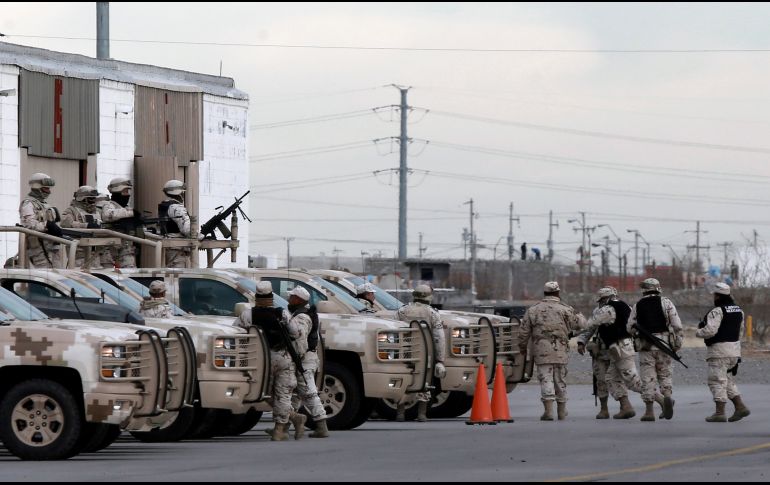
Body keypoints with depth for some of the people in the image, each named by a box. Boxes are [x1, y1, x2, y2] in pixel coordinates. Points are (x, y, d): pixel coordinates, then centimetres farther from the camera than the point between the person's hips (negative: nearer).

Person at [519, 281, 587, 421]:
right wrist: (579, 316, 28)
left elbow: (524, 332, 8)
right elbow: (580, 324, 6)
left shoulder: (533, 310, 6)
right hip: (560, 351, 0)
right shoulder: (565, 309, 2)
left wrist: (522, 347, 22)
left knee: (546, 379, -3)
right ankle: (562, 412, 18)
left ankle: (548, 410, -17)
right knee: (560, 380, 11)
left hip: (541, 351, 0)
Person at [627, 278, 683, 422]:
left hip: (645, 345, 0)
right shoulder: (666, 303, 1)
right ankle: (667, 396, -14)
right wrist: (677, 343, 4)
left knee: (648, 378, 4)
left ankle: (649, 411, 1)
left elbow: (630, 328, 6)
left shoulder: (637, 306, 5)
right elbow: (676, 325, -5)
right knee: (665, 374, 13)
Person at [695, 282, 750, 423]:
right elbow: (740, 330, 18)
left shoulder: (717, 311, -16)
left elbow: (710, 331, -24)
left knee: (717, 381, -4)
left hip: (719, 351, -8)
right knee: (728, 381, 17)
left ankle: (720, 413, -7)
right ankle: (740, 407, 7)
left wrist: (698, 332, -5)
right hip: (735, 349, 8)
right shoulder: (738, 310, 10)